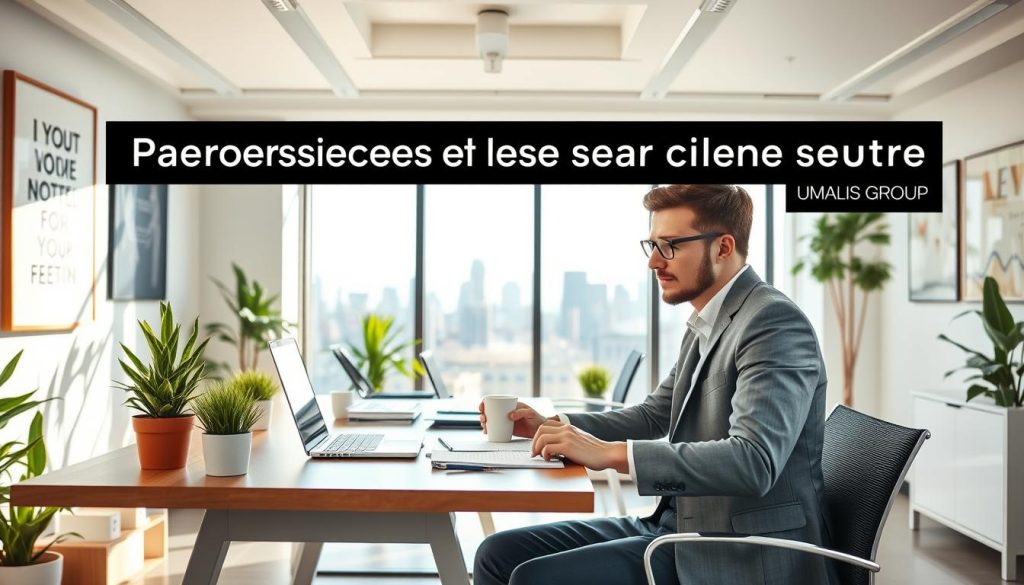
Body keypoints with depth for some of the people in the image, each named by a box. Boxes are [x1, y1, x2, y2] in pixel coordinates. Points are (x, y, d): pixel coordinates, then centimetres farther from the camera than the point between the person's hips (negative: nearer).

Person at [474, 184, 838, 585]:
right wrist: (550, 426, 7)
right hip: (681, 524, 9)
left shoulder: (775, 323, -17)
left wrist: (610, 453, -30)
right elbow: (653, 416, 21)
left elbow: (754, 461, -30)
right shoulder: (705, 325, 13)